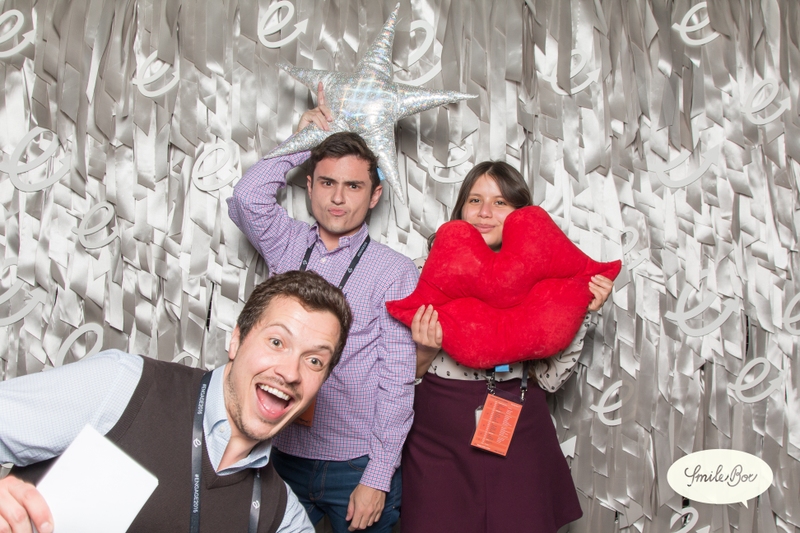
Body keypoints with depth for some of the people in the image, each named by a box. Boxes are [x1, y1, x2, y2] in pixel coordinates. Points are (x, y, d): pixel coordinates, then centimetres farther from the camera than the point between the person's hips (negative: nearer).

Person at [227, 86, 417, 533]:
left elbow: (398, 382, -9)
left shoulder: (396, 272, -6)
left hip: (358, 466, -3)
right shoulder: (288, 247, 5)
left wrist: (377, 478, -11)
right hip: (285, 457, 3)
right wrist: (303, 141, -4)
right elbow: (247, 199, -14)